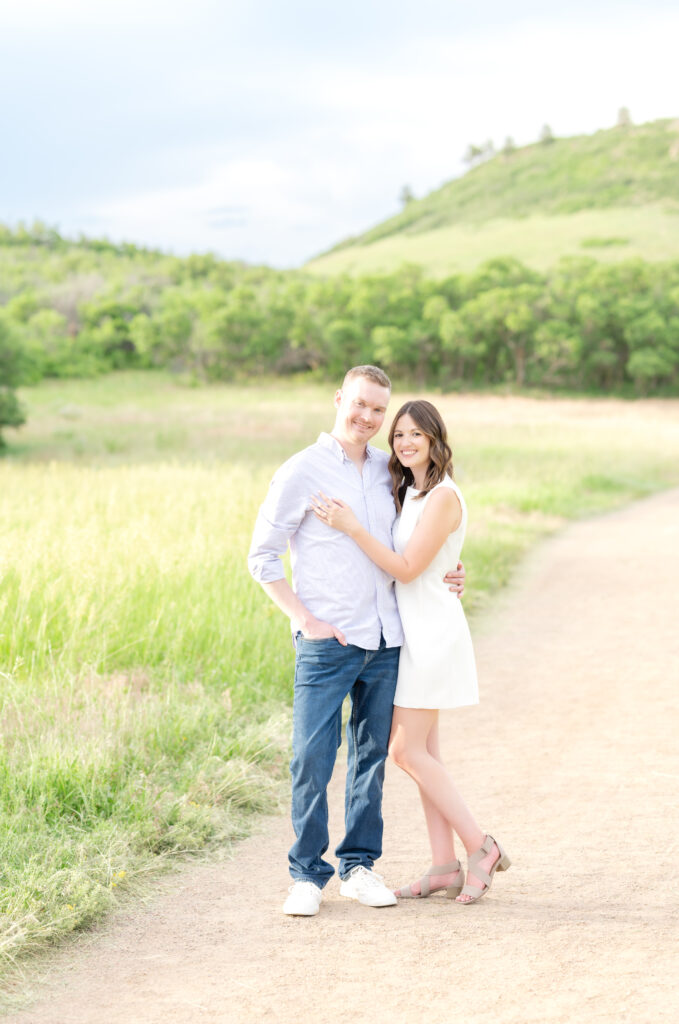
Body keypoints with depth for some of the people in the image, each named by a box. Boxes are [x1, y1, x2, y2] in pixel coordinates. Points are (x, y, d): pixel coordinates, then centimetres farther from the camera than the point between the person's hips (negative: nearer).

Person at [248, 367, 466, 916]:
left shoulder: (389, 470, 11)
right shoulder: (302, 471, -4)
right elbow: (263, 556, -3)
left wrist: (445, 576, 9)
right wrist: (304, 619, -10)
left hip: (385, 638, 5)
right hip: (328, 641, -5)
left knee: (372, 754, 9)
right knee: (313, 757, -6)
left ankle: (359, 866, 19)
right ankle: (307, 874, 6)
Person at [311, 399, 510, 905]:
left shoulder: (444, 496, -16)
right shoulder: (408, 492, 12)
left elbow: (408, 568, -19)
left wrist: (351, 526, -24)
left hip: (431, 630, -9)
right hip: (413, 630, 9)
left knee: (407, 750, -8)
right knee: (422, 751, 7)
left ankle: (482, 848, -1)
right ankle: (445, 866, 10)